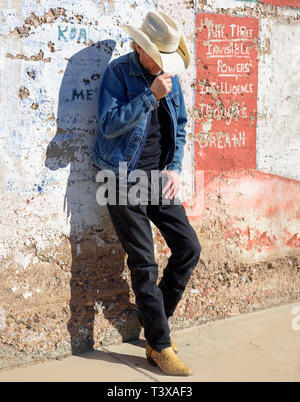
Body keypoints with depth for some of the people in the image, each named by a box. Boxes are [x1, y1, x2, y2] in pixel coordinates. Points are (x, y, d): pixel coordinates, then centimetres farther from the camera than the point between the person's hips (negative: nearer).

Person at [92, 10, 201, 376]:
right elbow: (109, 124, -18)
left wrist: (174, 168, 2)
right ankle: (159, 346, 7)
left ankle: (157, 317, 23)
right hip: (125, 178, -6)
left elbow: (180, 126, 14)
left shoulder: (170, 74, 8)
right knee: (143, 263, -4)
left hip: (158, 177, 6)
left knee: (189, 247, 2)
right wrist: (150, 96, -25)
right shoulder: (118, 72, -8)